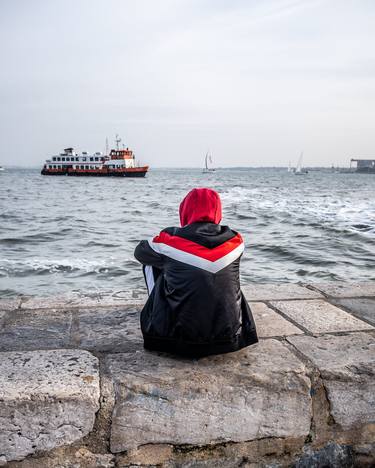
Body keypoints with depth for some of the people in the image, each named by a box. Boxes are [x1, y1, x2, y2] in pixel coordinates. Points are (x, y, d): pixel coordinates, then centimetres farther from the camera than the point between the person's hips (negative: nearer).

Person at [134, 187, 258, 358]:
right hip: (229, 340, 3)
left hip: (179, 342, -3)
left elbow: (139, 252, 11)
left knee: (150, 264, 15)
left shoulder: (170, 240, -11)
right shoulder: (235, 241, -3)